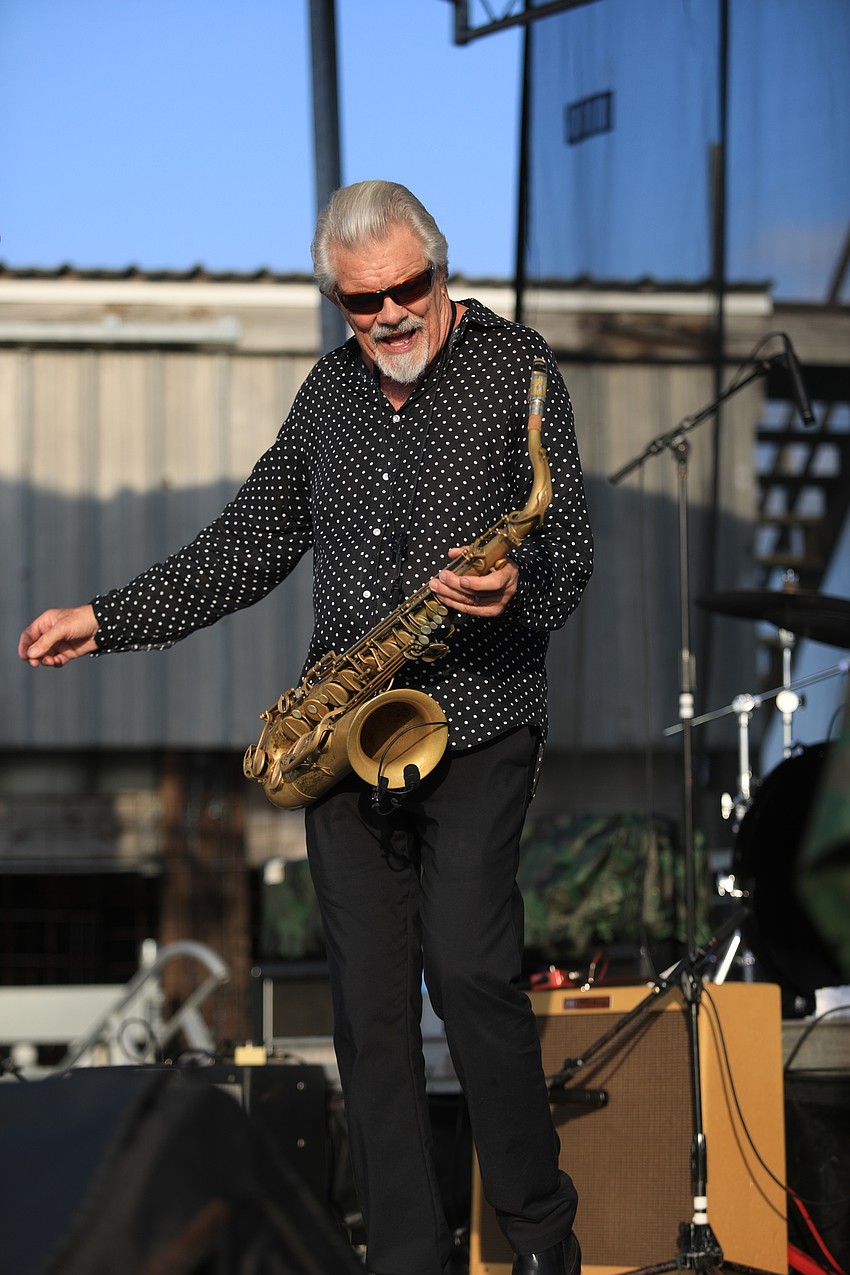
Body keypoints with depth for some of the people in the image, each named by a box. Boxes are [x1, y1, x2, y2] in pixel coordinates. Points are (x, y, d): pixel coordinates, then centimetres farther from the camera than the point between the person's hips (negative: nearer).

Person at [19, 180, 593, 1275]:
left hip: (474, 726, -5)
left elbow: (569, 551, -5)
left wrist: (514, 589, -28)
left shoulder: (515, 369, -1)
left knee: (467, 969, -16)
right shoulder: (331, 390, 13)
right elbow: (250, 544, 18)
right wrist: (106, 621, 11)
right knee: (369, 1000, 2)